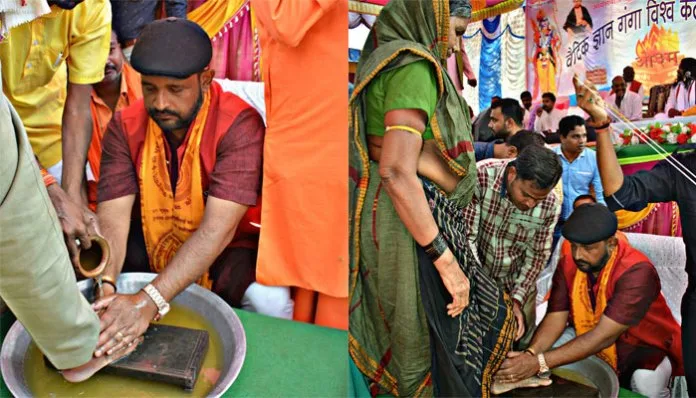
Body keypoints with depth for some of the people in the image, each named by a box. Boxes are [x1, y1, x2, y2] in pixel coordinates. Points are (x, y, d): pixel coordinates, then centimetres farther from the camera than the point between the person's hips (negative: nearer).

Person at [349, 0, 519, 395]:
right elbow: (397, 172, -26)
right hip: (411, 225, -10)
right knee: (432, 342, 5)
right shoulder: (413, 68, -14)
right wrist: (446, 260, -22)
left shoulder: (384, 61, 16)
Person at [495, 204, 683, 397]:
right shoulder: (568, 264, -13)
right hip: (591, 343, 4)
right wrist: (530, 354, -37)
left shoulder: (637, 272, -31)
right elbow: (555, 317, -16)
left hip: (645, 349, -4)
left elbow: (603, 336, -36)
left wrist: (539, 362, -42)